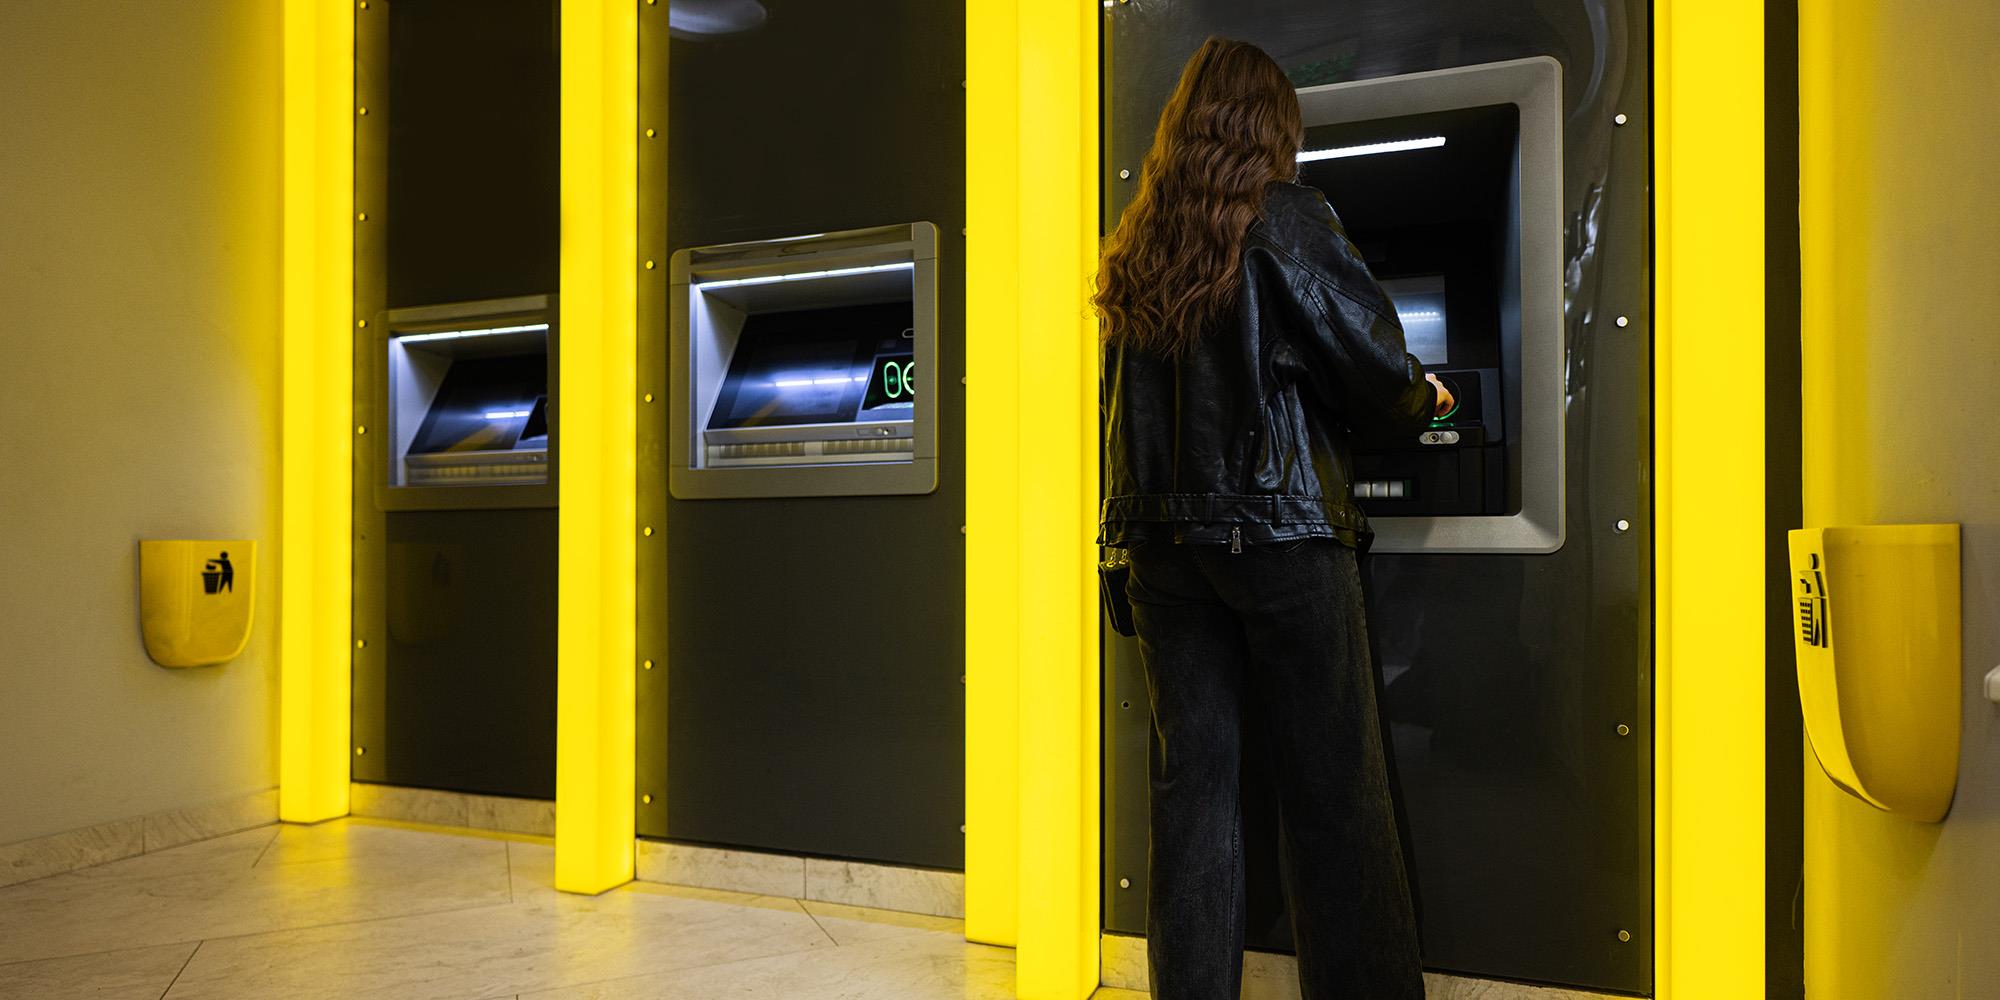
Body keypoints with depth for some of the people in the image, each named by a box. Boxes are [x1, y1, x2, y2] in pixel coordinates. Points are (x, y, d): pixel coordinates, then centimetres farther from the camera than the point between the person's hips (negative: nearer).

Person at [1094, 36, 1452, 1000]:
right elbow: (1374, 365, -4)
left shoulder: (1134, 246, 12)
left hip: (1162, 537, 5)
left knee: (1191, 779, 9)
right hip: (1280, 529, -5)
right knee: (1333, 784, 4)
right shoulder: (1285, 218, -4)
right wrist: (1423, 399, 15)